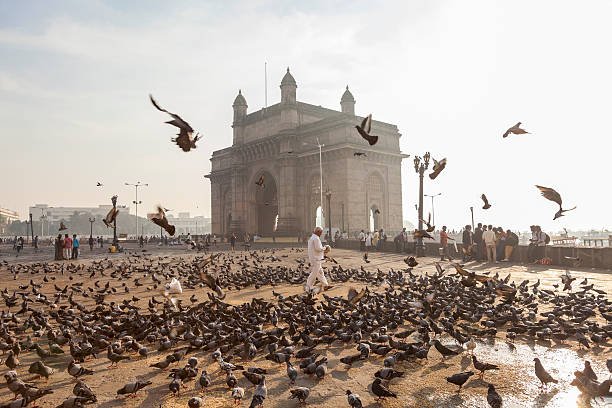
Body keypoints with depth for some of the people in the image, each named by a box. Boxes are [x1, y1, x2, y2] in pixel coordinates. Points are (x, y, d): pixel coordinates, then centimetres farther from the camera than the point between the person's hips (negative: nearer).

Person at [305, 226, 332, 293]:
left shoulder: (312, 238, 16)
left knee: (320, 272, 17)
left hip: (314, 258, 11)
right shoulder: (316, 238, -17)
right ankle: (308, 287, -1)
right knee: (314, 273, -5)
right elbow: (318, 248, -24)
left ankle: (325, 285, 25)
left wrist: (323, 251, 15)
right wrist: (324, 248, -6)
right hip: (316, 259, -11)